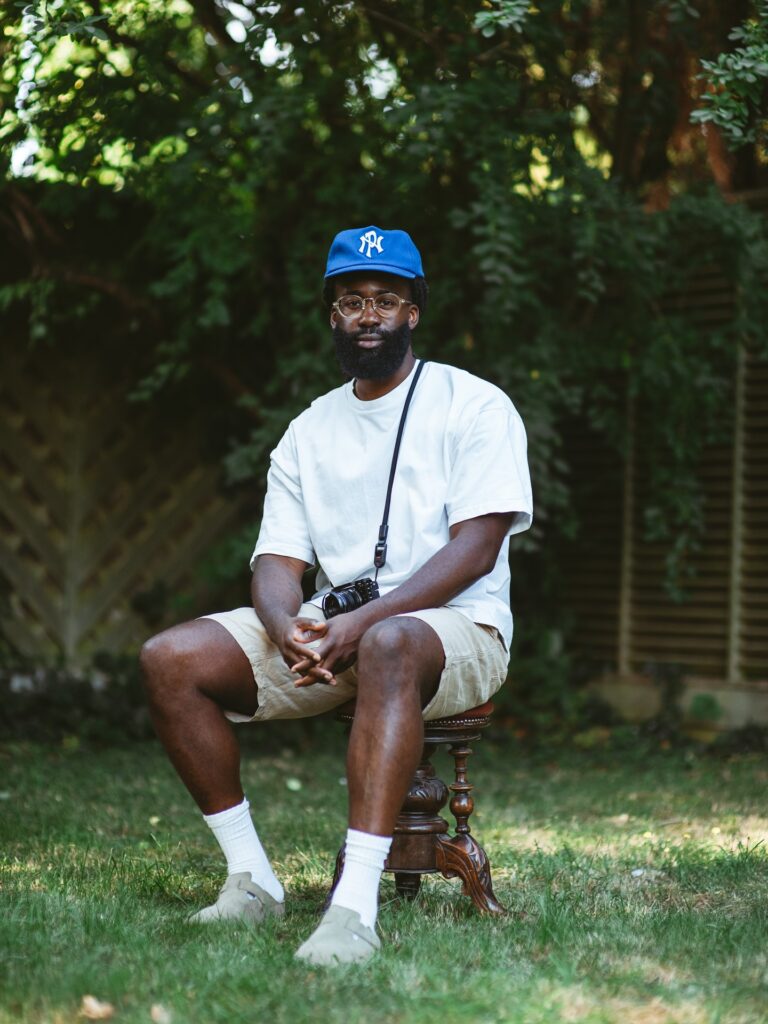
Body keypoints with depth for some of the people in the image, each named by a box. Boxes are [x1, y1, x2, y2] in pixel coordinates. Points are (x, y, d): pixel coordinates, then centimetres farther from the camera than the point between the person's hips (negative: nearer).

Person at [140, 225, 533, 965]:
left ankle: (355, 904, -49)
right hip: (331, 628, 5)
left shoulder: (473, 405, 0)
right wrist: (287, 629, -19)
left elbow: (476, 547, -12)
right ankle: (251, 880, -11)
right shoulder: (308, 432, 16)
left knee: (390, 645, -42)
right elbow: (277, 562, 7)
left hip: (455, 626, -5)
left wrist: (364, 620, -24)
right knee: (171, 659, -16)